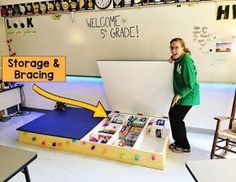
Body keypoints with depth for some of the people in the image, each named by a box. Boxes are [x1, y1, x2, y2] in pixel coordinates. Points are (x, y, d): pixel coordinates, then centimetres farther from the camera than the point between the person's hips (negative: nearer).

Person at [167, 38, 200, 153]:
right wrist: (173, 59, 8)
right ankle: (179, 142, 32)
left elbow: (190, 84, -23)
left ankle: (184, 146, 20)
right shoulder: (179, 58, 2)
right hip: (180, 94, 9)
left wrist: (179, 95, -22)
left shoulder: (186, 61, -24)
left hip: (187, 96, -9)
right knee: (173, 115, 15)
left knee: (176, 118, 0)